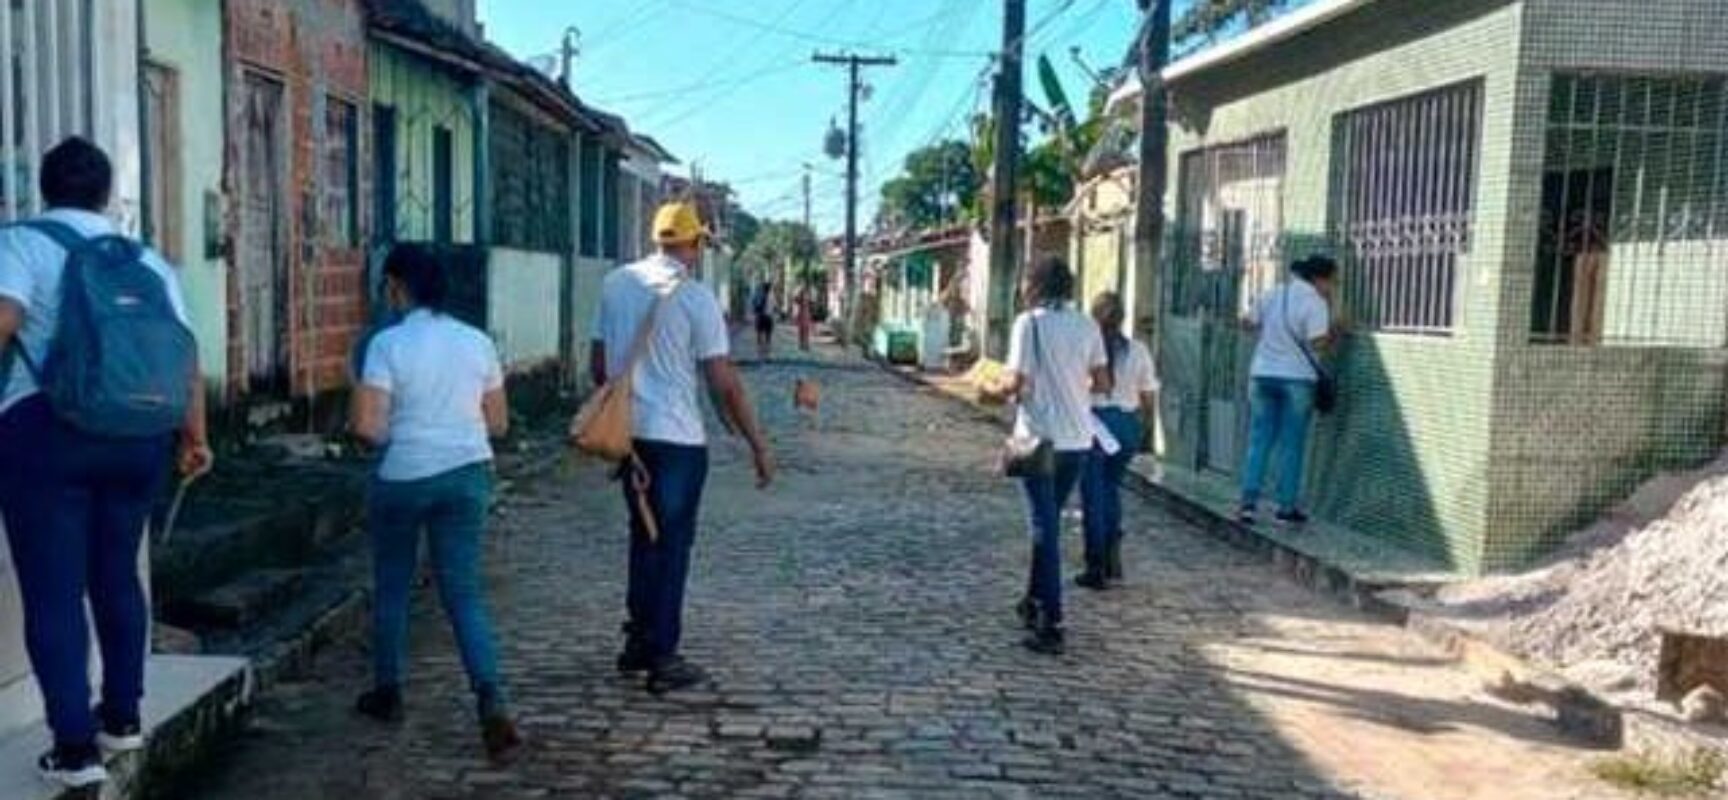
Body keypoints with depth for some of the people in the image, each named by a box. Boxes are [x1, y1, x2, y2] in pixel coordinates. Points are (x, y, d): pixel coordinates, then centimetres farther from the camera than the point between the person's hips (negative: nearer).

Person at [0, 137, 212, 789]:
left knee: (53, 590, 1)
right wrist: (194, 438, 20)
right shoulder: (147, 262, 13)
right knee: (116, 574, 18)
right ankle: (122, 717, 28)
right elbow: (187, 357, 11)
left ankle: (74, 746, 1)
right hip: (139, 436, 5)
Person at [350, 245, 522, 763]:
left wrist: (396, 433, 4)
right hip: (467, 474, 3)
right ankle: (492, 702, -12)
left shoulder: (388, 344, -11)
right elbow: (498, 424, 7)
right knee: (464, 592, 4)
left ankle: (387, 694, 32)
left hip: (403, 479, -3)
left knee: (392, 587, 18)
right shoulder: (477, 342, 2)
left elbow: (367, 426, -16)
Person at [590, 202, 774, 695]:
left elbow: (598, 366, 11)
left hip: (628, 434, 6)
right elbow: (723, 383, -12)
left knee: (643, 538, 18)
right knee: (671, 546, 4)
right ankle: (663, 660, 9)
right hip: (677, 438, -5)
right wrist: (758, 445, -6)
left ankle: (638, 644, 26)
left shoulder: (616, 283, 5)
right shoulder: (695, 298, -11)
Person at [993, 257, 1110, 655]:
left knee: (1045, 527, -1)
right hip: (1079, 439, 5)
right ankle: (1036, 601, 32)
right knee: (1049, 521, 20)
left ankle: (1050, 624, -4)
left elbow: (1018, 383, -15)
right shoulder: (1087, 326, 5)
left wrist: (1000, 388, 6)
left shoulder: (1030, 322, -9)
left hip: (1040, 437, -5)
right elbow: (1102, 383, 7)